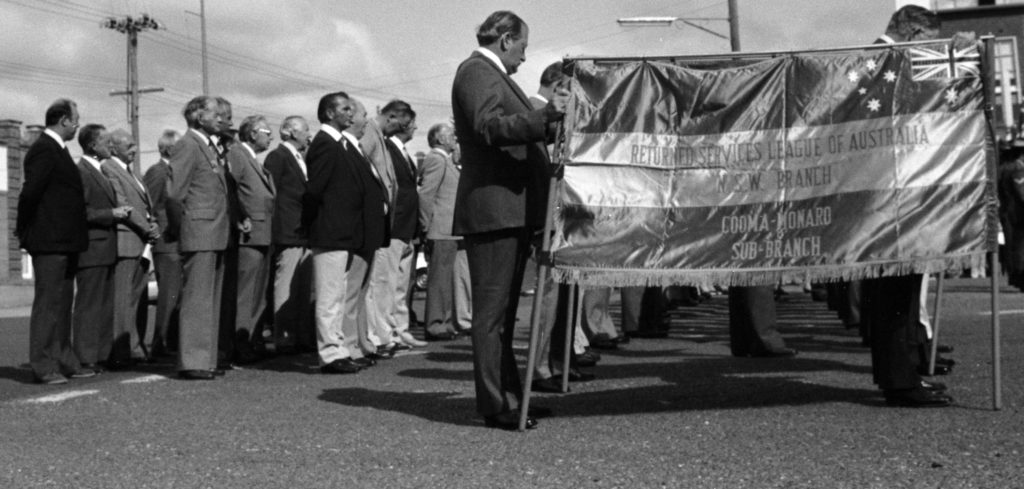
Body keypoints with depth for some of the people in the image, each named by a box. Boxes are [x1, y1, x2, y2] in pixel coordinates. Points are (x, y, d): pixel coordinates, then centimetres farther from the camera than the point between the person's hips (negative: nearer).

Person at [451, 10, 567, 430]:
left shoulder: (493, 74, 24)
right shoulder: (476, 72, -8)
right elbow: (489, 126, -23)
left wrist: (548, 121, 31)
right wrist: (545, 115, -30)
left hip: (509, 209, 11)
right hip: (493, 208, -11)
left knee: (503, 310, 14)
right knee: (492, 310, -7)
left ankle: (506, 397, 21)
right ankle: (496, 406, -4)